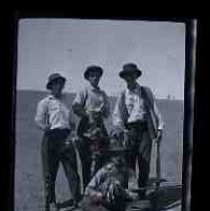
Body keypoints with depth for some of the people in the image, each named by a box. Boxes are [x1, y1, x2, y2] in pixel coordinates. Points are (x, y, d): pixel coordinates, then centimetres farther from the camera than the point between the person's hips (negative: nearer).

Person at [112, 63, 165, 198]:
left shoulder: (146, 91, 12)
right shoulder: (122, 96, 14)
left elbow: (155, 109, 8)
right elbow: (117, 115, 8)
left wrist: (160, 127, -2)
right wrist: (118, 128, -10)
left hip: (145, 130, -1)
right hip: (130, 130, 1)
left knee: (144, 163, -3)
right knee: (129, 163, -1)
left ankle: (142, 194, 4)